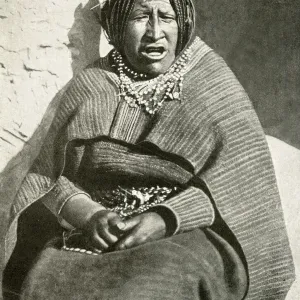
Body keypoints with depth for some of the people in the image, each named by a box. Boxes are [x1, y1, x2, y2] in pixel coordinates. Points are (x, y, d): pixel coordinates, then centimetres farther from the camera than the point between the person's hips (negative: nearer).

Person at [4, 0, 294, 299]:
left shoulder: (212, 82, 5)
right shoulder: (88, 87, 9)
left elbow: (238, 176, -4)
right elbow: (50, 177, 8)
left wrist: (165, 219, -18)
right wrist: (89, 215, -13)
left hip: (187, 234, -2)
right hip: (97, 240, 2)